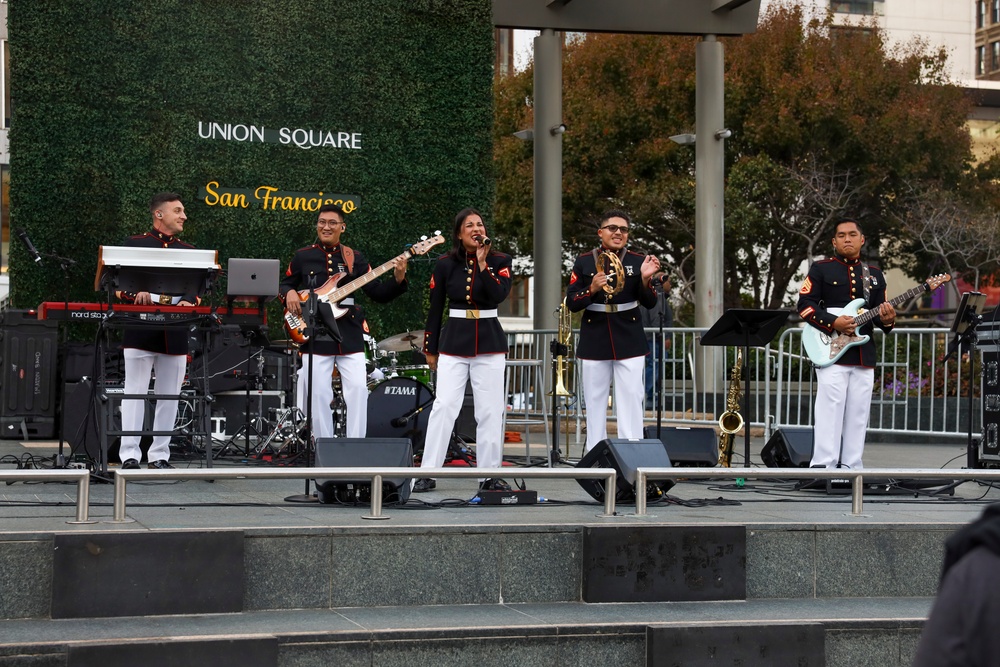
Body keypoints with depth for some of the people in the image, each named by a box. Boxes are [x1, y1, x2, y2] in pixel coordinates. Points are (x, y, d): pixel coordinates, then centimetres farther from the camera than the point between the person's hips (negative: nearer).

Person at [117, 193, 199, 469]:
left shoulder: (188, 251, 16)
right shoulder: (134, 244, 5)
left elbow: (197, 290, 10)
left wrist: (187, 301, -12)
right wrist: (140, 295, -20)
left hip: (175, 333, 4)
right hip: (140, 331, -4)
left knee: (169, 396, 6)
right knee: (135, 393, -4)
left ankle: (160, 455, 12)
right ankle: (130, 455, -4)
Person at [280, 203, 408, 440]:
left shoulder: (354, 258, 7)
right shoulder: (302, 256, 7)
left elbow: (378, 294, 5)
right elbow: (283, 285, 16)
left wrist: (398, 279, -13)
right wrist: (290, 293, -7)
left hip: (349, 334, 0)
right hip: (315, 334, 0)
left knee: (358, 389, -9)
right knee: (319, 394, -1)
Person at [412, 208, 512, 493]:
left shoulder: (499, 261, 1)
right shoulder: (445, 264, 2)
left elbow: (499, 295, -16)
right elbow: (436, 308, 7)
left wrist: (483, 263, -20)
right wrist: (430, 349, 8)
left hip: (489, 341, 0)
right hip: (454, 341, 0)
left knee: (490, 410, 1)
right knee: (444, 406, -8)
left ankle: (490, 475, 9)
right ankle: (428, 473, -4)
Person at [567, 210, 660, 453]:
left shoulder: (639, 261, 3)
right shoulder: (584, 262, 3)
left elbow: (650, 303, -1)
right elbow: (571, 303, 0)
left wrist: (645, 279, -20)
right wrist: (592, 290, -18)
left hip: (629, 342, -1)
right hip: (594, 342, 1)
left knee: (631, 402, -4)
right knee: (595, 402, 6)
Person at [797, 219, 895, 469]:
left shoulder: (874, 275, 16)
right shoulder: (820, 269, 3)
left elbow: (880, 313, 16)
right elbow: (804, 304, -3)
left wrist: (887, 319, -9)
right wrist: (833, 323, -16)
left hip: (864, 356, 5)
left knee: (857, 415, 5)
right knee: (830, 412, -10)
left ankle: (850, 467, 10)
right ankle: (823, 466, -9)